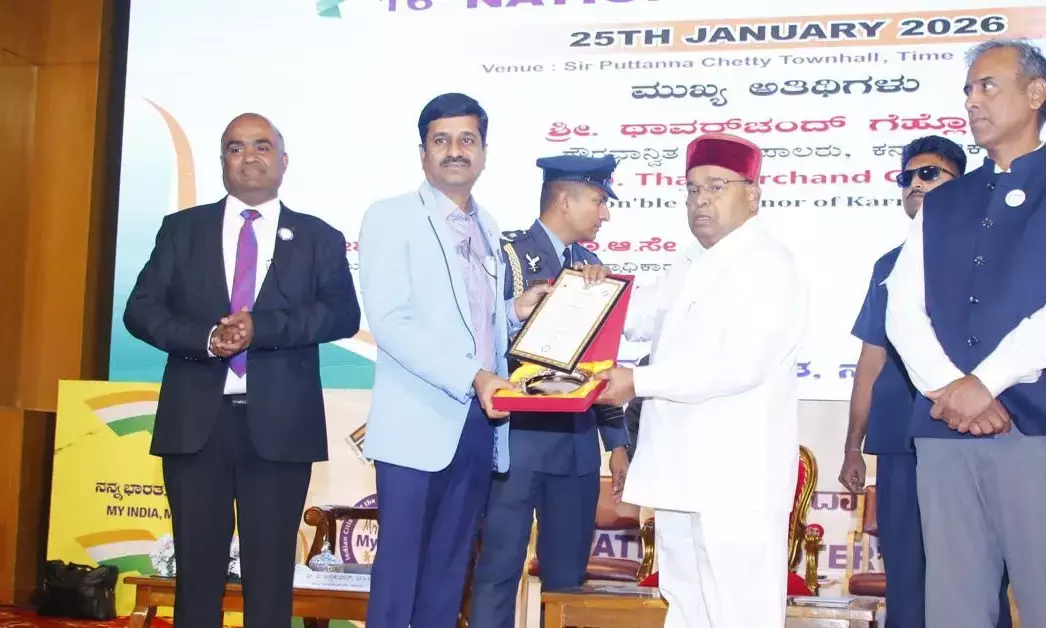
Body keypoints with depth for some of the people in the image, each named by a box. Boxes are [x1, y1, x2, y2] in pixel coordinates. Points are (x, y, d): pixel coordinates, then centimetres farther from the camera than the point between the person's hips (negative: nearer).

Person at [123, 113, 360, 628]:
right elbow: (141, 309, 4)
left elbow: (344, 314, -5)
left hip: (279, 425, -1)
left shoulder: (320, 238, 8)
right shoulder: (182, 229, 11)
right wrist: (205, 338, -15)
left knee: (271, 567, 5)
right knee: (197, 561, 7)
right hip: (195, 420, 1)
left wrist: (262, 327, -19)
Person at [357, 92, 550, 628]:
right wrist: (472, 378, -23)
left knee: (450, 566, 12)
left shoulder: (488, 228, 15)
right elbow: (389, 322, -16)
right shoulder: (391, 217, -5)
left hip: (478, 423, 6)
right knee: (399, 562, -1)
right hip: (417, 423, -6)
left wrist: (517, 312, 1)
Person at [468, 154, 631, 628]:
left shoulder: (590, 265, 14)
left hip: (579, 440, 6)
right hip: (519, 437, -6)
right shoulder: (506, 255, -5)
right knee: (500, 568, -2)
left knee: (568, 573, 11)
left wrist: (617, 440, 14)